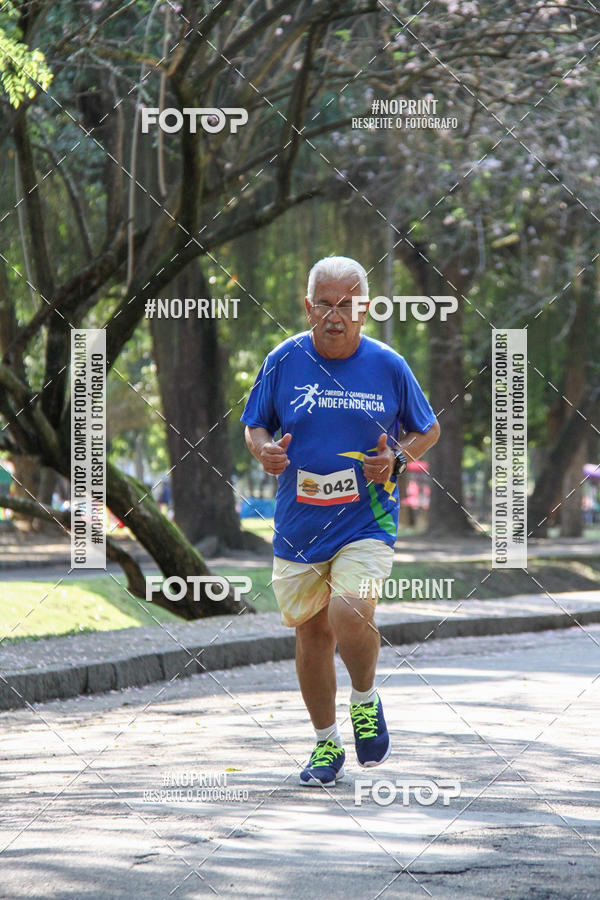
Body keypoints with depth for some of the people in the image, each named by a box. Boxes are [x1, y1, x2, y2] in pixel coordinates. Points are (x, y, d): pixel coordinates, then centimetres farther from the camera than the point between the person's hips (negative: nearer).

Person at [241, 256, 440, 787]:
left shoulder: (387, 365, -2)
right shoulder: (284, 361, 0)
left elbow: (429, 430, 11)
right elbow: (254, 424, 13)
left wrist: (397, 458, -8)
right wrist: (264, 450, -9)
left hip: (367, 523, -2)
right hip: (299, 525, 2)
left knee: (349, 615, -24)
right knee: (311, 633, 9)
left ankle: (366, 700, 7)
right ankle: (327, 744, 27)